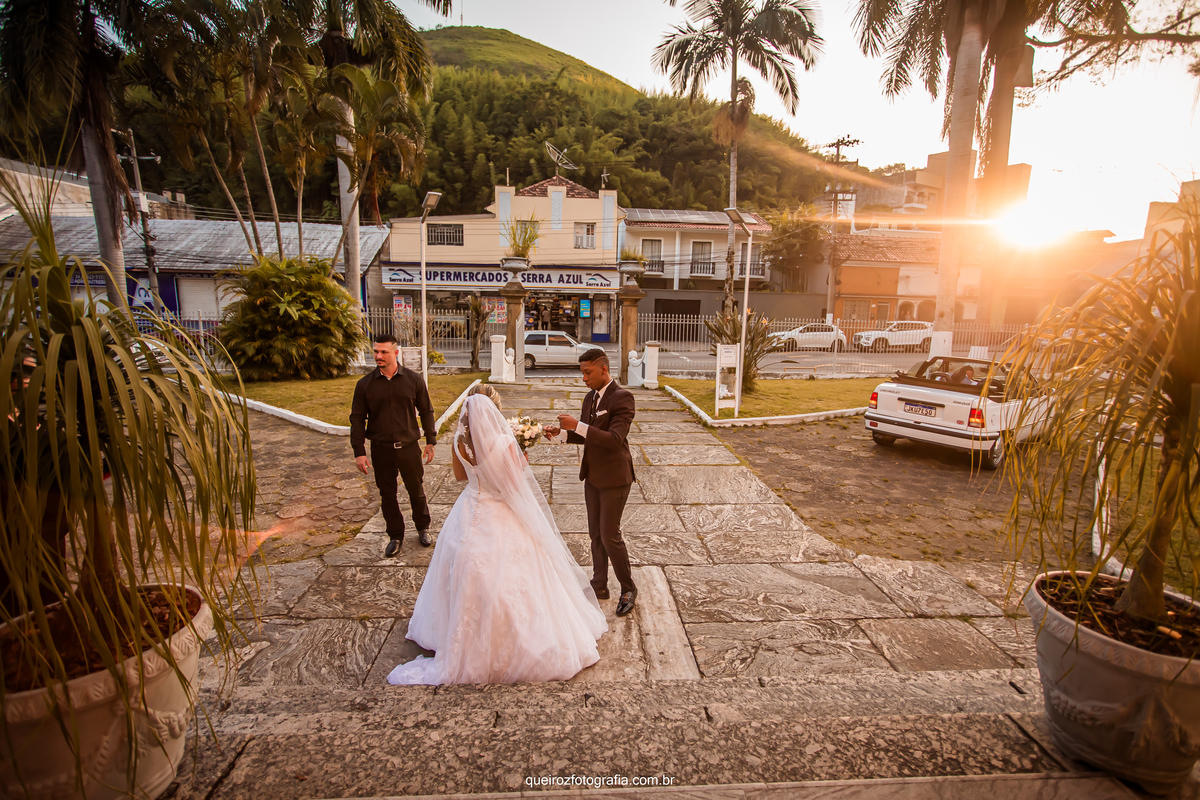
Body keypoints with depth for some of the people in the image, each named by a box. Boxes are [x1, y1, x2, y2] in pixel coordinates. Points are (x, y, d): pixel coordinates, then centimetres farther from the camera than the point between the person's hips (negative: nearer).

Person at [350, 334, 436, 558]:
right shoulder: (365, 384, -3)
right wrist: (359, 452, -4)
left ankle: (423, 528, 36)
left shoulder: (413, 379, -3)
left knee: (417, 491, 13)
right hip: (381, 449, 1)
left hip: (409, 446, 0)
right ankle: (395, 536, 28)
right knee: (387, 495, 10)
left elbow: (426, 412, 4)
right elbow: (357, 419, 1)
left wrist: (430, 442, 2)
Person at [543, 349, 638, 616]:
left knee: (610, 536, -2)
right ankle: (599, 585, 30)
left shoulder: (622, 397, -17)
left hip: (614, 477, -8)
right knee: (596, 533, 15)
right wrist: (562, 431, -3)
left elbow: (614, 439, -27)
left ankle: (628, 588, 19)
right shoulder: (590, 398, 8)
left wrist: (577, 425, -30)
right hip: (592, 476, 8)